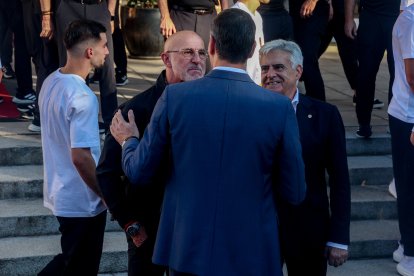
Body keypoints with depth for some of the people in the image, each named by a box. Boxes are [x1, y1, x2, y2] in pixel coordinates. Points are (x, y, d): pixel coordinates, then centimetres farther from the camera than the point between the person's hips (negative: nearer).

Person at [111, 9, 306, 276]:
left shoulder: (175, 97, -10)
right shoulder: (280, 107, -11)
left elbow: (138, 172, -1)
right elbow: (295, 193, -4)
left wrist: (129, 140, 20)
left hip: (186, 248, 1)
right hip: (251, 253, -1)